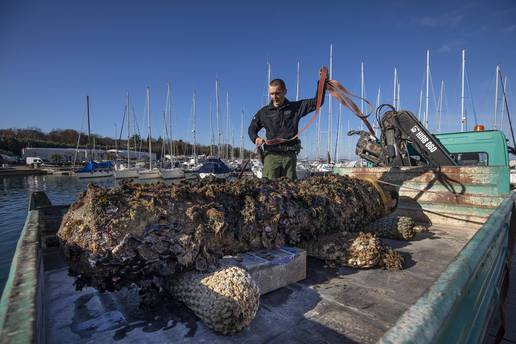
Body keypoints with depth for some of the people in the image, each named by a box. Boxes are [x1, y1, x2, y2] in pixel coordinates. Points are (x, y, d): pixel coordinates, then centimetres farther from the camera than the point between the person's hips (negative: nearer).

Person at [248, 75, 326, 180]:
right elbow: (252, 128, 18)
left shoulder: (296, 107, 8)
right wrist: (255, 138, -4)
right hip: (271, 155, -1)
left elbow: (317, 102, 6)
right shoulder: (264, 112, 9)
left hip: (290, 155, 1)